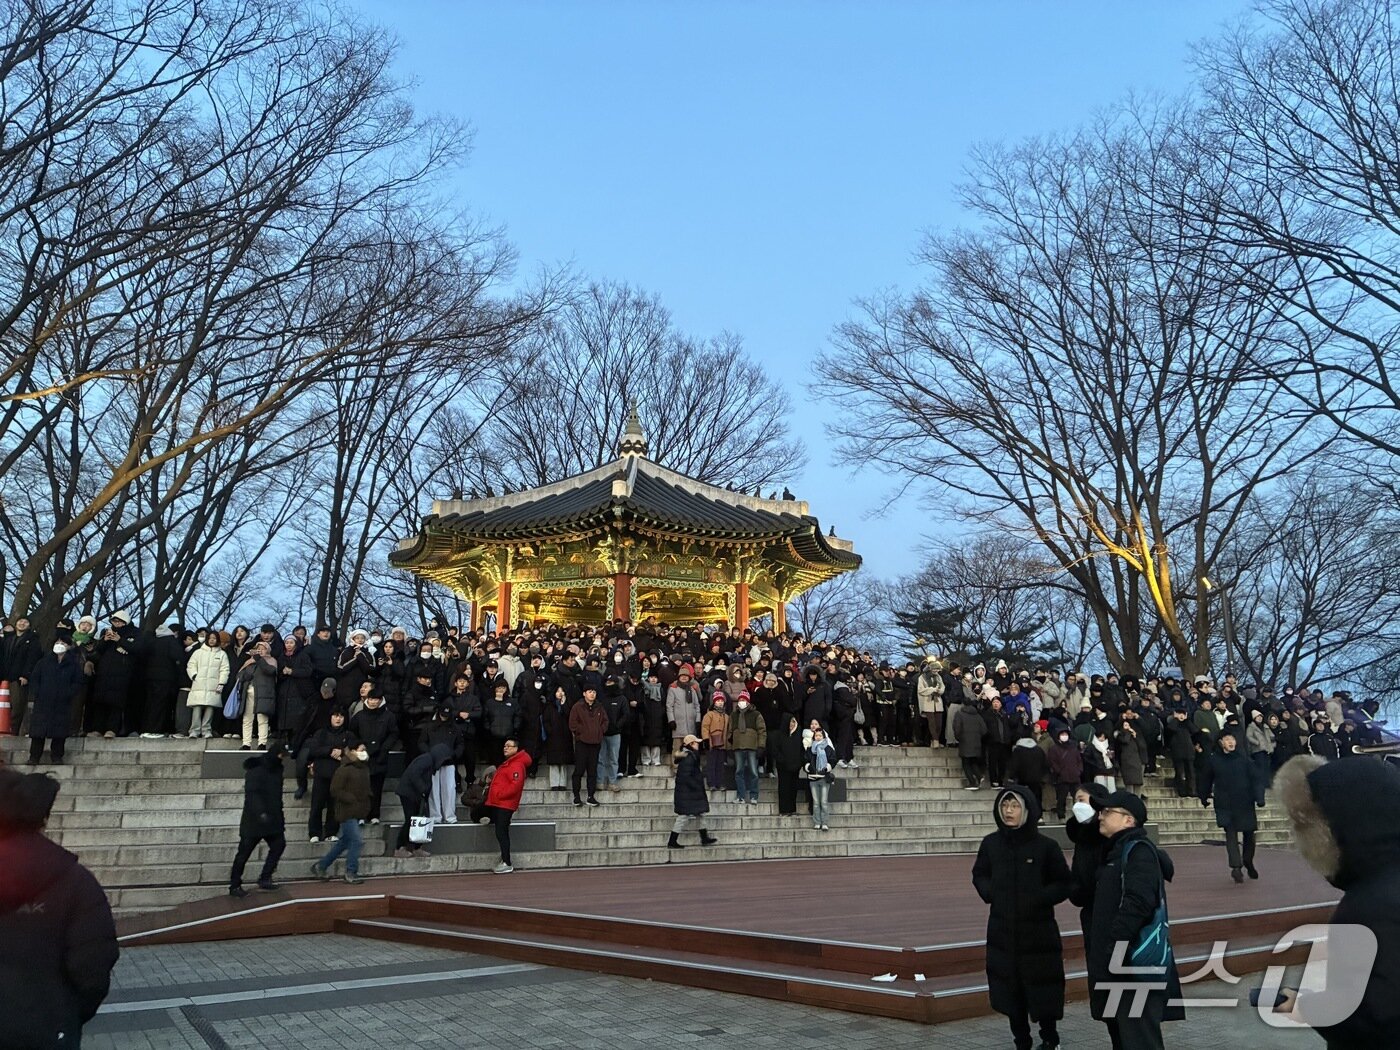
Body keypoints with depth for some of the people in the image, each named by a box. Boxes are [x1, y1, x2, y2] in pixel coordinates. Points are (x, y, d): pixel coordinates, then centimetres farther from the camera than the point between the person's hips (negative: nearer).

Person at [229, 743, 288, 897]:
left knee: (279, 844, -1)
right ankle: (234, 886, 8)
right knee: (244, 852, 0)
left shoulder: (276, 770, 11)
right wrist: (260, 812, -36)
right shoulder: (255, 770, -15)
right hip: (254, 819, -8)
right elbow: (252, 793, -25)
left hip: (272, 819, 8)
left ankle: (265, 879, 6)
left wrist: (279, 814, 21)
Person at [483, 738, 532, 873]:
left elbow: (516, 784, -23)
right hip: (497, 803, 10)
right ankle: (504, 861, 16)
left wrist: (500, 794, -19)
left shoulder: (517, 765, -13)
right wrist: (492, 792, 13)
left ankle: (507, 864, -7)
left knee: (501, 832, -10)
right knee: (501, 833, 11)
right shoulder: (506, 763, 20)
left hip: (505, 804, -10)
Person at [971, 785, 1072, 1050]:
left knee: (1041, 986, 5)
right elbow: (979, 875, 14)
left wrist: (1040, 898, -15)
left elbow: (1064, 884, -2)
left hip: (1038, 930, -3)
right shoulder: (991, 844, -1)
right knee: (1009, 986, 8)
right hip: (1002, 929, 3)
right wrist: (989, 893, -4)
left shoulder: (1045, 846, -9)